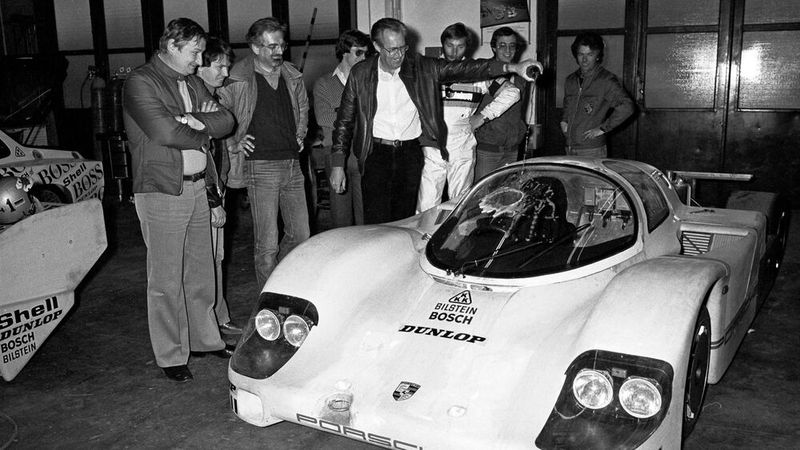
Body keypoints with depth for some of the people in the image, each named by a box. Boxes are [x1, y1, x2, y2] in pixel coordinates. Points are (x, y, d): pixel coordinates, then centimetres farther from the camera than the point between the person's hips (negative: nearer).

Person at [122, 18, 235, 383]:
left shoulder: (192, 83, 16)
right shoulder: (140, 83, -8)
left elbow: (226, 121, 7)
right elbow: (164, 132, -21)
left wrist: (195, 120, -11)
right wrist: (203, 132, -5)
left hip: (198, 188, 7)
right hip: (162, 192, -7)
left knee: (201, 273, 15)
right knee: (166, 281, 0)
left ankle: (206, 338, 29)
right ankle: (170, 357, 11)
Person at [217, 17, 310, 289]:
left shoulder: (292, 77, 11)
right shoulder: (239, 81, -7)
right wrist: (231, 145, -4)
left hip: (292, 164, 6)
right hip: (260, 166, -6)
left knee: (301, 236, 10)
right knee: (267, 244, -4)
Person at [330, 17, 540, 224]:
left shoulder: (421, 68, 0)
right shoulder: (360, 74, -1)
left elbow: (463, 69, -5)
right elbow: (344, 121, 5)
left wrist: (512, 67, -15)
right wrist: (337, 165, 0)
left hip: (411, 153, 1)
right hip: (376, 152, -1)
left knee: (404, 219, 5)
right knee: (376, 220, -7)